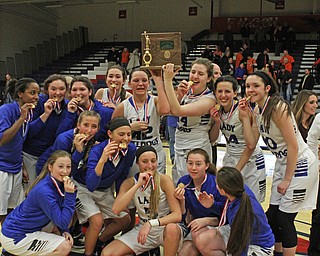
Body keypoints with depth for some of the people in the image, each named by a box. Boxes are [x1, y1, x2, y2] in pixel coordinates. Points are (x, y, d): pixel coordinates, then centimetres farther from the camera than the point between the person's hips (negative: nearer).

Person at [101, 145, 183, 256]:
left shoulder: (164, 180, -15)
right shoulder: (130, 182, -6)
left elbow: (177, 215, -21)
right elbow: (116, 209, -23)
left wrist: (151, 223, -33)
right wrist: (138, 184, -27)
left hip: (164, 227, -3)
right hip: (142, 229, 3)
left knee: (172, 228, -38)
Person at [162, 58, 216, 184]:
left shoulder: (209, 99, -18)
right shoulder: (188, 91, 2)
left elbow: (177, 111, -30)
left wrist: (168, 80, -28)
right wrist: (180, 96, -10)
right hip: (179, 148, 7)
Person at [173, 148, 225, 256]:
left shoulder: (217, 184, -17)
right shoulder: (183, 182, -5)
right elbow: (183, 218, 0)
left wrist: (206, 220, -24)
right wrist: (181, 200, -18)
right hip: (195, 228, 2)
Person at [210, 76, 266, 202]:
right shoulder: (218, 110, -3)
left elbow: (251, 145, -23)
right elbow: (212, 139, 4)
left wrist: (236, 171, -19)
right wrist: (217, 122, -14)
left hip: (250, 160, -5)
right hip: (230, 158, 5)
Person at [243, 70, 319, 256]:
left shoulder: (278, 108, -23)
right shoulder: (258, 109, 2)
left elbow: (293, 147, -22)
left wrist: (287, 180, -17)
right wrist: (245, 116, -9)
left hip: (300, 164, -8)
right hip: (283, 163, 9)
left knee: (285, 218, -2)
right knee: (273, 214, 14)